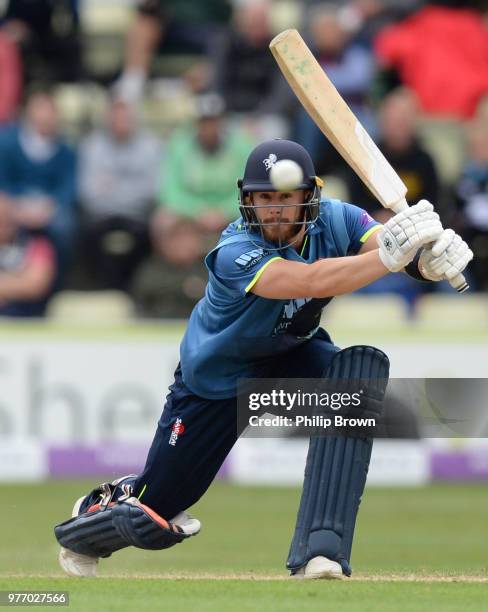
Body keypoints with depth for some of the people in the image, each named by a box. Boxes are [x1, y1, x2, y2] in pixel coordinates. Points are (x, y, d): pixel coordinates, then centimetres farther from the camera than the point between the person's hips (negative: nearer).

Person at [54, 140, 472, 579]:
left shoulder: (335, 221, -20)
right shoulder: (236, 252, -35)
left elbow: (379, 240, -37)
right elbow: (312, 281, -51)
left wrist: (435, 251, -60)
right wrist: (388, 256, -63)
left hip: (293, 355, 4)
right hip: (216, 377, -4)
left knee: (363, 367, -31)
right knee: (150, 523, -1)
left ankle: (321, 551, -34)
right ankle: (92, 519, 42)